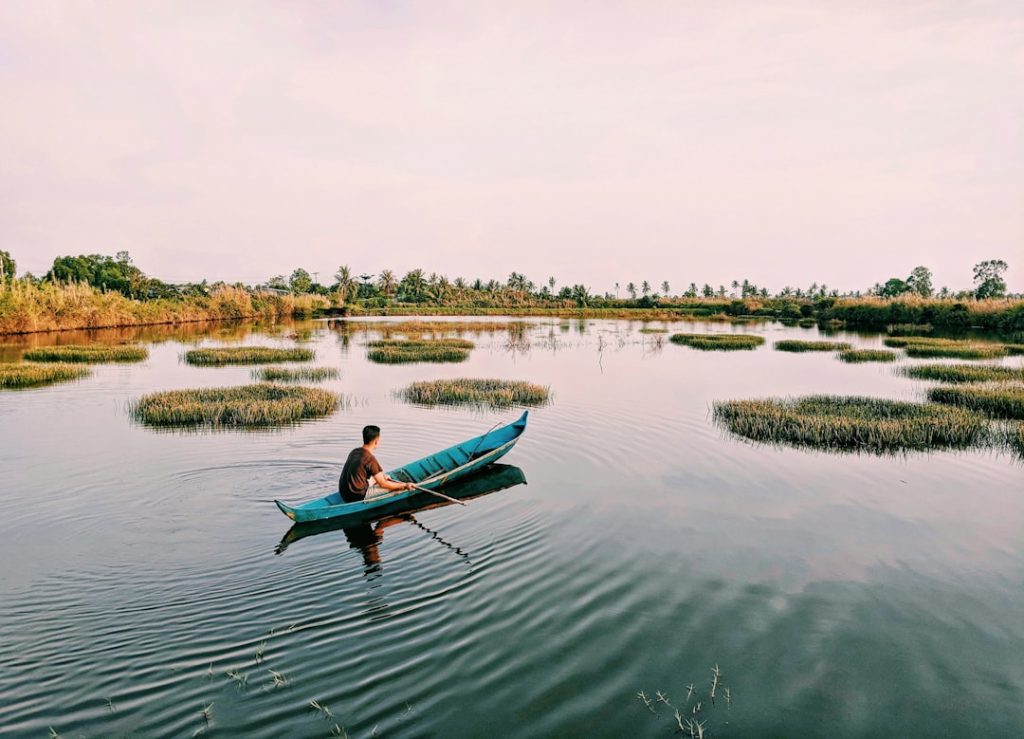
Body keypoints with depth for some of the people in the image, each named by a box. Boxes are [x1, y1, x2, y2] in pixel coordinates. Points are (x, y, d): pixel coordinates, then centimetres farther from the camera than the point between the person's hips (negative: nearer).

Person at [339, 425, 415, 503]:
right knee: (393, 489, -3)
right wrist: (405, 485, -6)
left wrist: (381, 476, 29)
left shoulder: (354, 452, 7)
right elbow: (383, 484, -15)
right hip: (357, 497, -9)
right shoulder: (370, 458, -18)